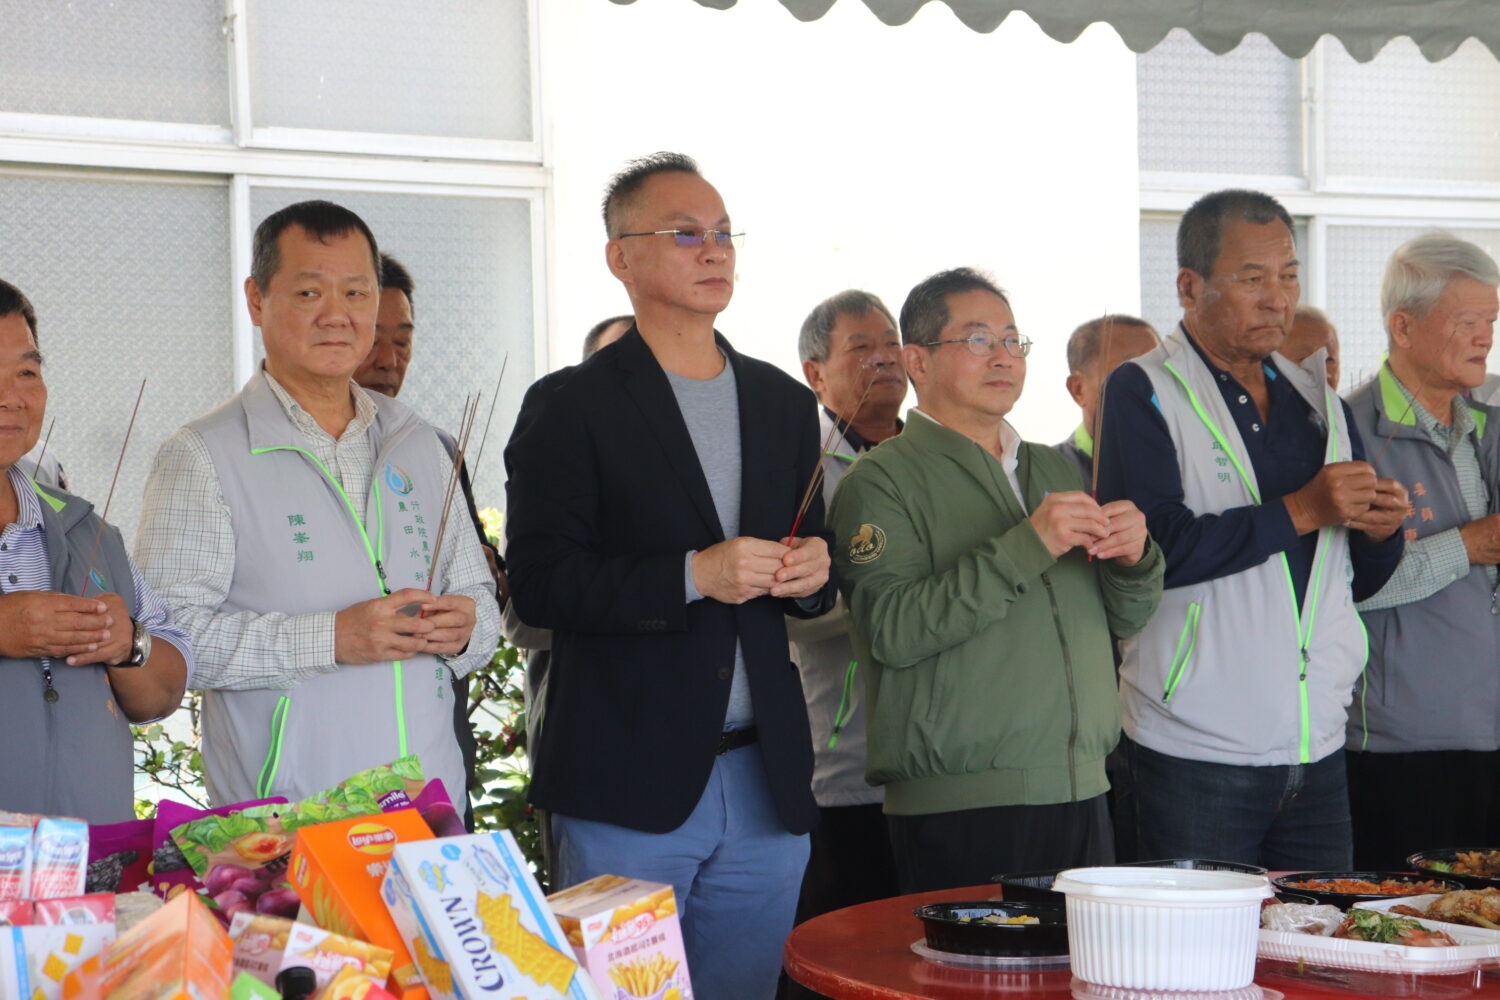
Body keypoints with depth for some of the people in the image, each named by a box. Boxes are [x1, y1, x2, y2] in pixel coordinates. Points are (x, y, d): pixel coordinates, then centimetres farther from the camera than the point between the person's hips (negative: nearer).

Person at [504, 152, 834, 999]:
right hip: (628, 782, -5)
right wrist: (693, 576, -20)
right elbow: (539, 583, -10)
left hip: (767, 779, 5)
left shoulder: (784, 403, 15)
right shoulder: (572, 406, -2)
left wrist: (812, 572, -2)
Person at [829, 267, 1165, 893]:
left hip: (1080, 794, 6)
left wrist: (1133, 558, -3)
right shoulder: (882, 481, -3)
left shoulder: (1055, 470, 18)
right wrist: (1024, 549, -21)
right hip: (959, 807, -6)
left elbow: (1124, 620, 19)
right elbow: (892, 630, -18)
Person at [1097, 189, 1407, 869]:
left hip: (1319, 751, 6)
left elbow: (1357, 581, 19)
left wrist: (1378, 528, -4)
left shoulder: (1315, 398, 14)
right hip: (1197, 756, -5)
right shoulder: (1142, 393, -4)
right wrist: (1298, 513, -17)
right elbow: (1151, 549, -19)